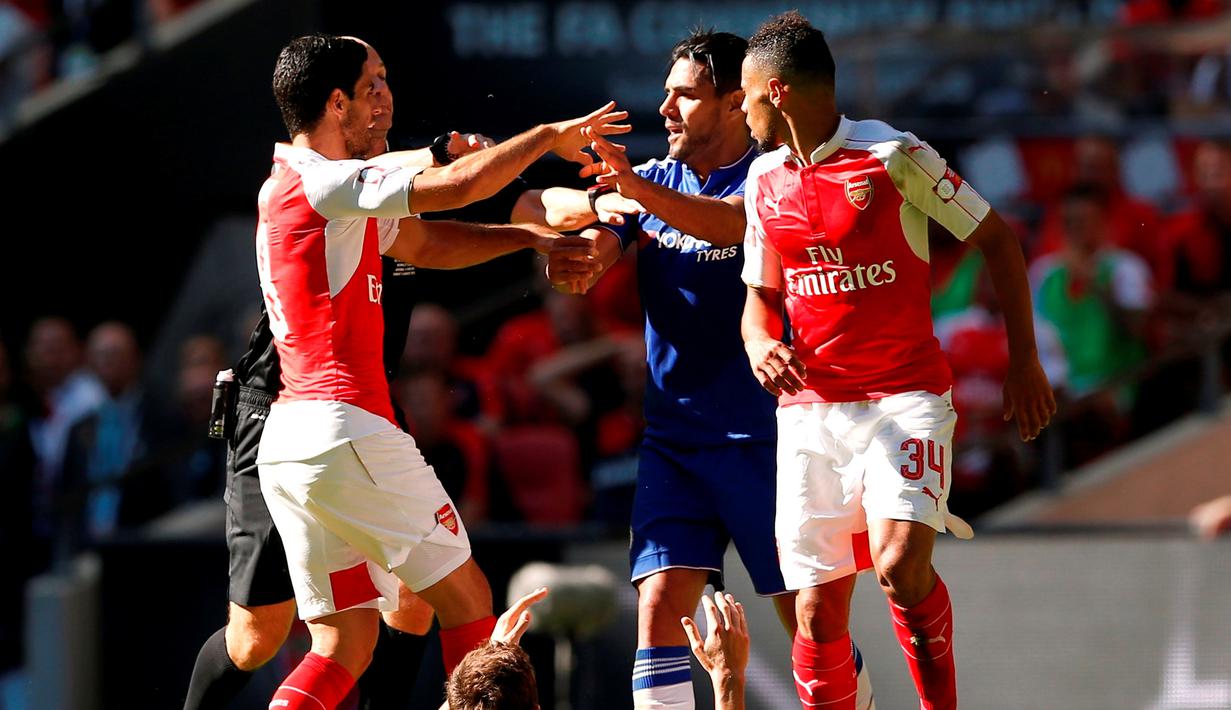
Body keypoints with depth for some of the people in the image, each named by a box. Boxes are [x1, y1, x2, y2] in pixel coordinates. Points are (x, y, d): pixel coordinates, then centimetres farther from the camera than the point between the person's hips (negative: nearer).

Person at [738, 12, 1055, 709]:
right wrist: (760, 343, -4)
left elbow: (997, 240, -1)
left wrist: (1025, 361, -2)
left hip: (905, 397, -5)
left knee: (901, 566, -26)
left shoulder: (894, 155, -8)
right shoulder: (765, 179, 9)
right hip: (809, 409, 5)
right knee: (818, 611, -1)